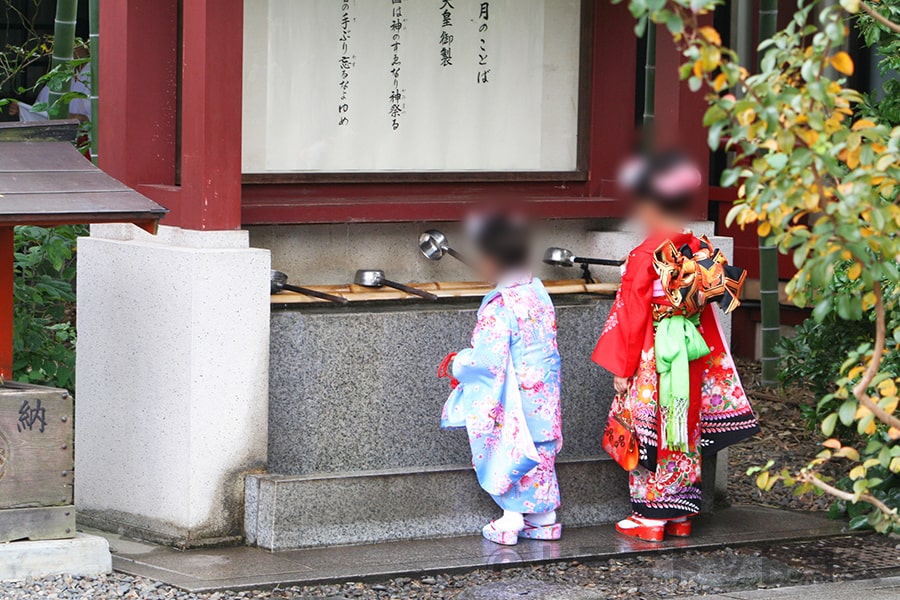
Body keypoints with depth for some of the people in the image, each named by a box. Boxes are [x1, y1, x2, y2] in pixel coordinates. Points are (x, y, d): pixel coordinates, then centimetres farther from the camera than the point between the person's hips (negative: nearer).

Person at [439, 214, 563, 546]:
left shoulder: (499, 306, -22)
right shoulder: (539, 293, 3)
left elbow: (488, 358, -24)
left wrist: (459, 364, -4)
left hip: (512, 398, -8)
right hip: (543, 394, 8)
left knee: (509, 453, 4)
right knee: (539, 451, 16)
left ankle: (511, 519, 7)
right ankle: (545, 516, 22)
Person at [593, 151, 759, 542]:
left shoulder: (645, 256, -15)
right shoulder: (701, 251, 2)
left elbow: (631, 317, -12)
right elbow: (707, 310, 9)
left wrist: (621, 368, -5)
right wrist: (709, 358, 19)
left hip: (653, 359, -6)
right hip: (692, 360, 6)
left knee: (652, 435, 2)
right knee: (686, 431, 13)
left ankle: (650, 518, 6)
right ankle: (681, 516, 19)